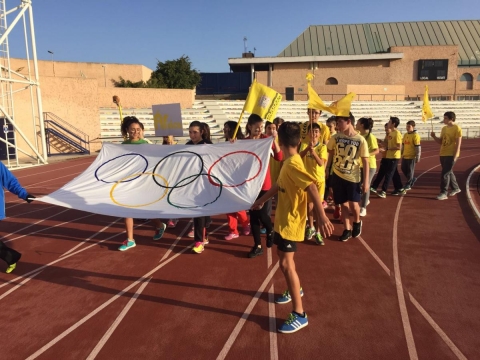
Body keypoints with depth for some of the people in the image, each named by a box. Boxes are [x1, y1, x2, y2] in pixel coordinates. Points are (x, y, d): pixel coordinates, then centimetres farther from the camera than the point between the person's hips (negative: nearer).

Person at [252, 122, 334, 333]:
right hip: (283, 219, 10)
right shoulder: (288, 163, 7)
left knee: (286, 264, -9)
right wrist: (261, 200, 32)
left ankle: (299, 315, 1)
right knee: (282, 255, 24)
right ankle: (294, 291, 44)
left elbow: (312, 188, -36)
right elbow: (279, 185, 21)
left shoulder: (293, 164, -24)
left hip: (291, 222, -10)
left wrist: (322, 217, -45)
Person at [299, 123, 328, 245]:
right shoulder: (304, 145, -4)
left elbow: (321, 163, -21)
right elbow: (299, 156, -23)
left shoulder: (322, 147, -8)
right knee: (309, 203, 13)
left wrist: (314, 152, -37)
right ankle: (311, 227, 29)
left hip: (319, 179, -1)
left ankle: (318, 232, 6)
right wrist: (308, 148, -40)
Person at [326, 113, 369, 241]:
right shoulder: (336, 137, -3)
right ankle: (347, 229, 22)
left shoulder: (360, 140, -10)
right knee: (343, 204, 8)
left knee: (353, 204, -6)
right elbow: (330, 154, 9)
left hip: (353, 177, -2)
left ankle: (357, 222, 25)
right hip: (337, 175, 2)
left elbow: (365, 162, -7)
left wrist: (366, 181, -9)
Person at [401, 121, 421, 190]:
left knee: (410, 171, 2)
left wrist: (417, 157, -15)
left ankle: (408, 185, 12)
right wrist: (402, 154, 21)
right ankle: (412, 179, 32)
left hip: (411, 156, -7)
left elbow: (418, 147, -14)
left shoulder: (415, 135, -12)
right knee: (403, 169, 12)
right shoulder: (405, 135, 11)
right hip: (404, 156, 7)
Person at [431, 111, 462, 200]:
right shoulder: (444, 128, 11)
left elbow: (458, 143, -14)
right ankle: (455, 188, 35)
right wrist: (434, 137, -4)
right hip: (443, 154, 8)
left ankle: (444, 193, -6)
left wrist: (455, 157, -18)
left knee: (445, 174, -11)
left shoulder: (457, 128, -11)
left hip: (451, 155, -8)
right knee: (449, 172, 17)